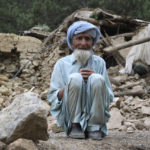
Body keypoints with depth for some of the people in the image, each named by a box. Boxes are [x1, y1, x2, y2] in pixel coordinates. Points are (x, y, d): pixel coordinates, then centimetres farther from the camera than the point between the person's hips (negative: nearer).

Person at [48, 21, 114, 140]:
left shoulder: (99, 63, 11)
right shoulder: (62, 64, 8)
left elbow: (110, 97, 8)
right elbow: (52, 98, 3)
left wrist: (95, 80, -11)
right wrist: (72, 83, -13)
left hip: (94, 115, 1)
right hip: (71, 116, -1)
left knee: (97, 79, -23)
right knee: (74, 78, -25)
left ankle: (95, 128, -17)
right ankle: (75, 126, -15)